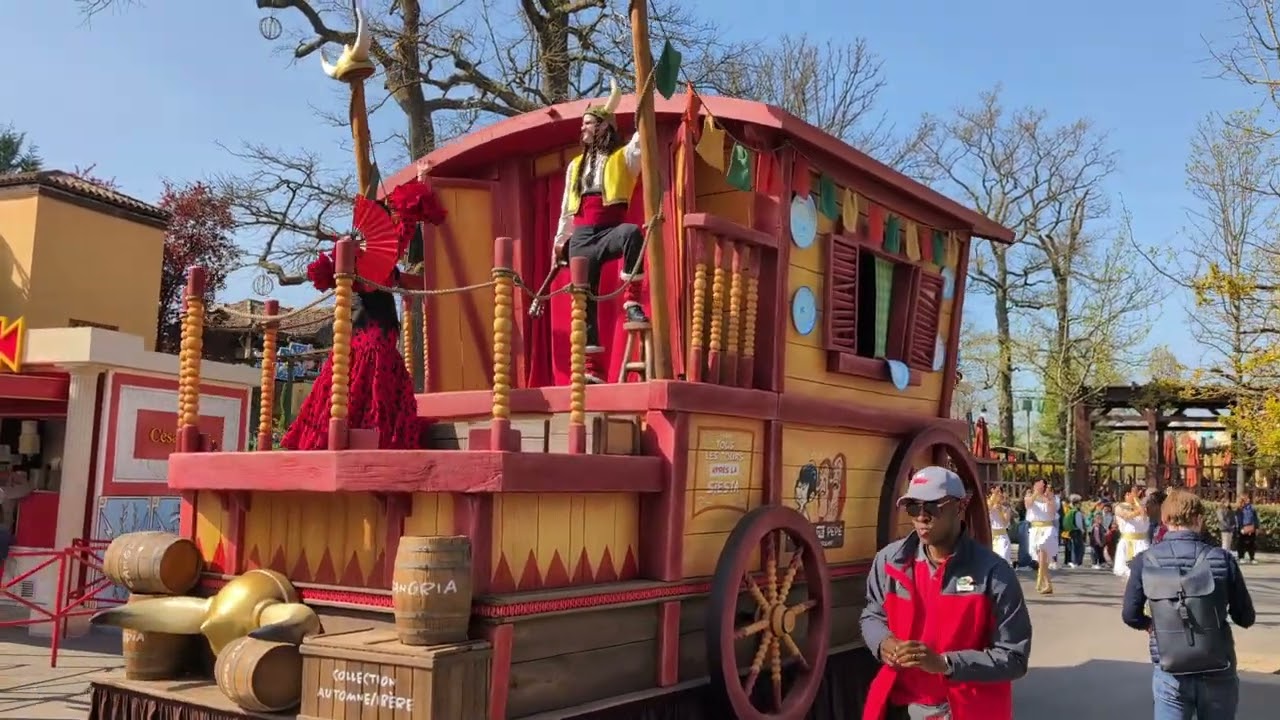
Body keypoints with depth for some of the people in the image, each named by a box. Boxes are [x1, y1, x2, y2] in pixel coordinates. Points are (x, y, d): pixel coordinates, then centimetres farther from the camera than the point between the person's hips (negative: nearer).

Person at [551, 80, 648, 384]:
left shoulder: (624, 156, 10)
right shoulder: (575, 165, 23)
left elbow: (643, 138, -12)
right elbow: (566, 210, 24)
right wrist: (559, 242, 19)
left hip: (609, 231, -4)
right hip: (581, 239, 4)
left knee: (632, 232, -40)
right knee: (584, 303, -1)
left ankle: (632, 302, -33)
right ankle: (590, 369, 3)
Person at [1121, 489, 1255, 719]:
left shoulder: (1145, 561, -7)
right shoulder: (1222, 559, -8)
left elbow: (1130, 615, -2)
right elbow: (1246, 618, 0)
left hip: (1170, 675, -1)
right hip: (1218, 674, 1)